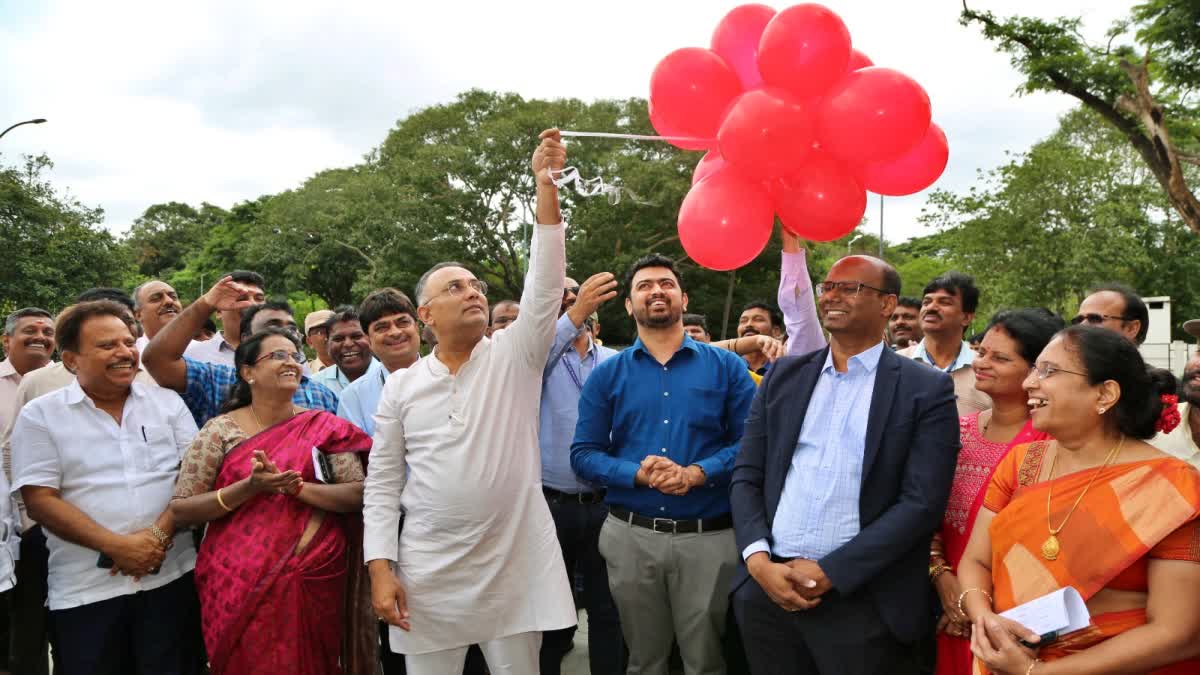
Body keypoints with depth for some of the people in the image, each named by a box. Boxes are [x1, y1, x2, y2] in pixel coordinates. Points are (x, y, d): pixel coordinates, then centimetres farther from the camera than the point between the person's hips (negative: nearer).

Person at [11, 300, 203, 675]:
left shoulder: (168, 402, 7)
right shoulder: (40, 416, 1)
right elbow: (40, 500, -6)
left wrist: (159, 534, -13)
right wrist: (117, 546, -15)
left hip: (172, 577, 2)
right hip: (85, 590, -1)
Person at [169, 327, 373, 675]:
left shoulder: (325, 427, 1)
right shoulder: (220, 431, -1)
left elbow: (357, 495, -5)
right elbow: (180, 510, -3)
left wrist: (295, 486, -19)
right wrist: (249, 487, -17)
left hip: (315, 581, 1)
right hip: (240, 586, -1)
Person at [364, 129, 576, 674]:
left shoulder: (515, 356, 1)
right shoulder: (402, 386, 5)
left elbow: (546, 282, -12)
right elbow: (382, 484, 5)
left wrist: (546, 188, -20)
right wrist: (381, 567, -4)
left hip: (515, 573, 0)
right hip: (428, 579, 1)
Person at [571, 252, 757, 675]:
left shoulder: (726, 367, 2)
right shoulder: (607, 374, 4)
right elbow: (583, 453, -1)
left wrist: (697, 473, -20)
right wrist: (637, 474, -18)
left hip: (710, 538, -1)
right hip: (631, 536, 1)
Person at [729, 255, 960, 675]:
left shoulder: (926, 390, -3)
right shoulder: (784, 375, 8)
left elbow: (922, 501, -10)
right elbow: (746, 476, 7)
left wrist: (828, 573, -14)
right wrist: (759, 561, -8)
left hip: (863, 602, -3)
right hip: (767, 590, 3)